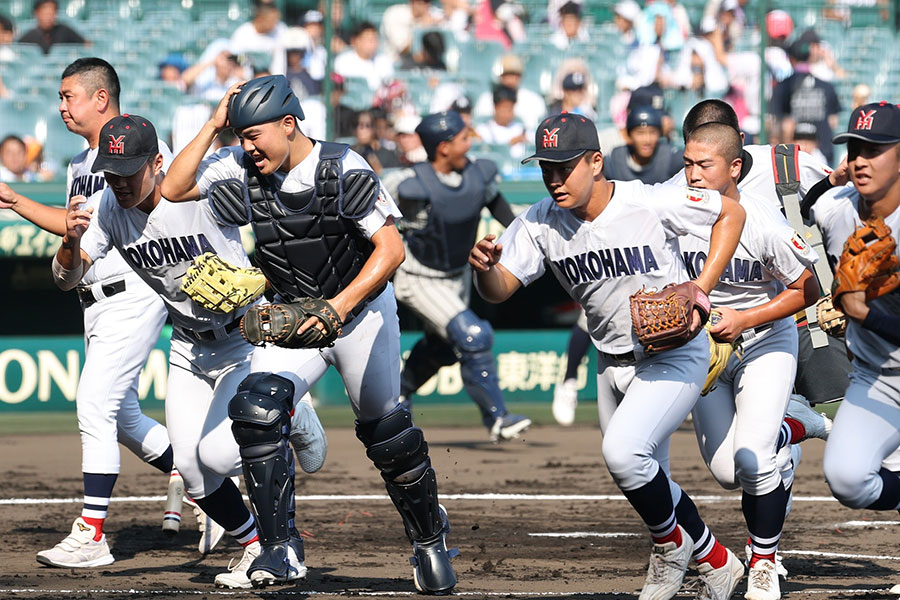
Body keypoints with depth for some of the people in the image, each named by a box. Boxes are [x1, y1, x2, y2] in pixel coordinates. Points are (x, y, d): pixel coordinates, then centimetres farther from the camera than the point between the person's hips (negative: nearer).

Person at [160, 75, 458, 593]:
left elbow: (391, 249, -23)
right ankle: (281, 550, -16)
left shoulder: (344, 171, -21)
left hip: (362, 309, -4)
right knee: (256, 410, -20)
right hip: (294, 318, 4)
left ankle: (430, 538, 30)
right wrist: (214, 126, -15)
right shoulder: (245, 169, -7)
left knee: (387, 434, 5)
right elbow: (174, 189, -8)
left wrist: (337, 307, -32)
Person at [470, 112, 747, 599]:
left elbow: (731, 213, -10)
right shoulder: (541, 223, -9)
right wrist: (484, 268, -35)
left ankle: (671, 544, 1)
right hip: (612, 364, 6)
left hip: (675, 356, -6)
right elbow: (500, 289, -11)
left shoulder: (651, 204, -22)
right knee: (647, 482, 14)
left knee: (623, 452, -25)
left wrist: (700, 288, -18)